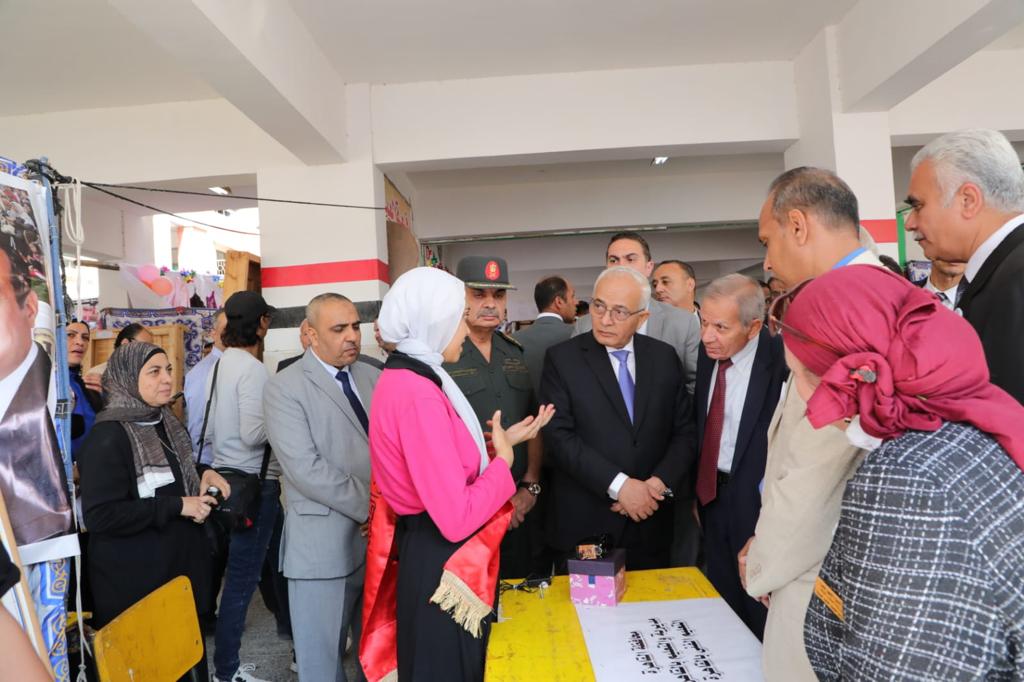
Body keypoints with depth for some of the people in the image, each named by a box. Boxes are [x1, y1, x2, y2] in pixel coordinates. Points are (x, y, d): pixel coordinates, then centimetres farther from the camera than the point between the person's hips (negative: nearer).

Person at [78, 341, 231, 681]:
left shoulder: (167, 423, 7)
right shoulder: (108, 436, -18)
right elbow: (100, 516, -22)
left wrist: (203, 474, 1)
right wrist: (177, 506, -23)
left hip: (181, 562, 7)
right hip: (134, 578, -7)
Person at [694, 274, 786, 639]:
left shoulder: (782, 361, -23)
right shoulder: (708, 353, -2)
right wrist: (699, 488, 8)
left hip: (757, 502, -6)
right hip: (714, 497, 6)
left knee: (761, 619, 12)